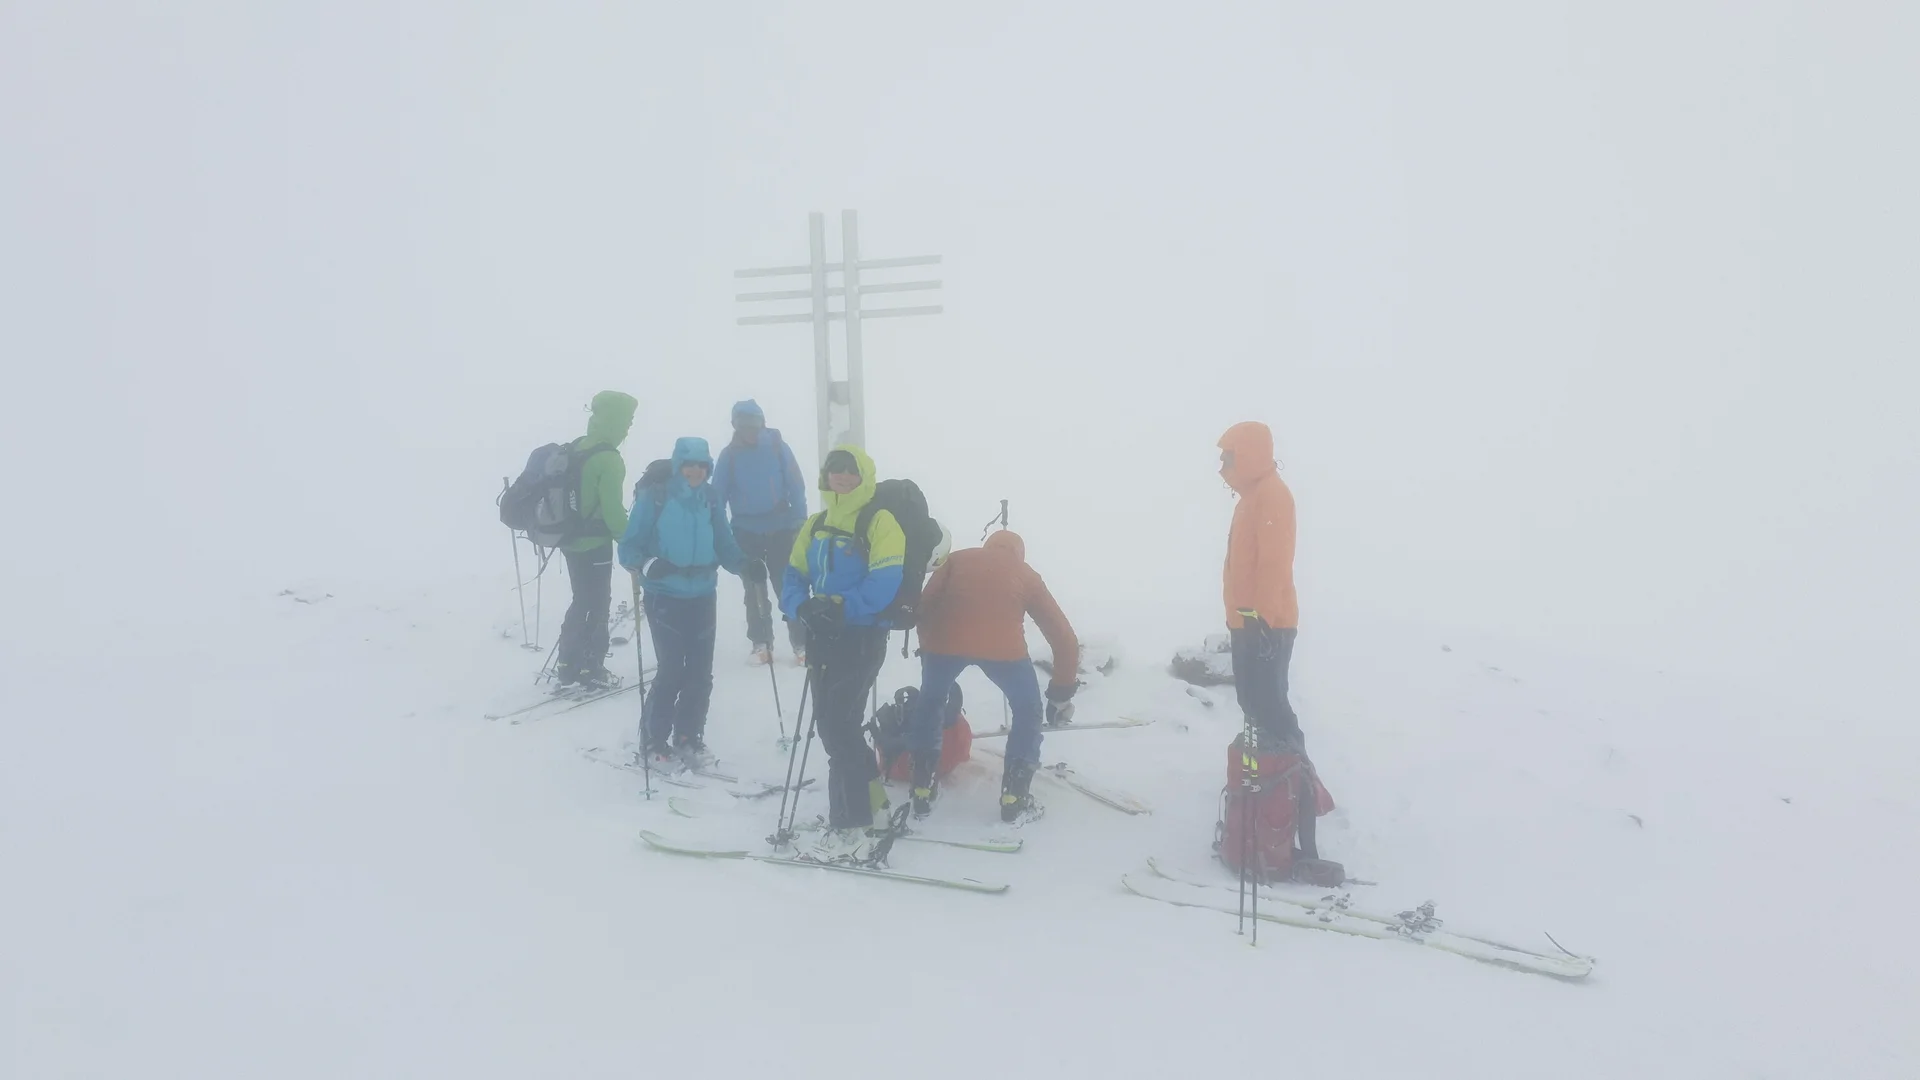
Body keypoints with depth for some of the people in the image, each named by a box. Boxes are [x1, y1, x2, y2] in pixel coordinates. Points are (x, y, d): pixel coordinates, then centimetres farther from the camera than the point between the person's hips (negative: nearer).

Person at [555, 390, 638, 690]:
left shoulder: (575, 448, 5)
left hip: (570, 540, 8)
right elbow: (612, 510, -22)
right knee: (598, 606, 6)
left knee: (581, 602, 20)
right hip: (594, 544, -8)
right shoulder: (609, 460, -21)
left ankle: (567, 665, 24)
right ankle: (592, 671, 12)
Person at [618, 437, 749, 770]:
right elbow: (629, 546, -8)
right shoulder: (653, 498, -8)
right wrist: (647, 564, -28)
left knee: (700, 672, 6)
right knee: (672, 670, -8)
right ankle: (654, 742, 9)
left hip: (702, 596, 5)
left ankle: (688, 739, 23)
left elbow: (724, 545, 7)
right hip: (664, 596, -5)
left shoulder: (710, 501, 6)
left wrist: (744, 564, -12)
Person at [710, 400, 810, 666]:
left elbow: (796, 487, -4)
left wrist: (800, 522, -9)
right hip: (746, 532, 2)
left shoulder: (778, 447, -4)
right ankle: (761, 643, 22)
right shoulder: (729, 454, -1)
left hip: (781, 529, -2)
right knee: (754, 591, 11)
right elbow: (718, 494, -2)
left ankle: (802, 643, 2)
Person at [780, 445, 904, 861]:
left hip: (862, 637, -8)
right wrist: (802, 608, -12)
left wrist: (839, 606, -26)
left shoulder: (880, 522, -8)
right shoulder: (815, 525, 13)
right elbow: (792, 578, 8)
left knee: (839, 726, -10)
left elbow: (883, 585, -19)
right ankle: (869, 794, 37)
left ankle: (851, 829, -4)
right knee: (831, 724, 16)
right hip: (823, 637, 8)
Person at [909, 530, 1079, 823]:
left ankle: (922, 794, 31)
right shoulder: (1026, 574, 31)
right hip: (1003, 647, -1)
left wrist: (928, 651, 35)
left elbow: (924, 607, 22)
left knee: (929, 704, 31)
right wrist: (1062, 694, 41)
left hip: (945, 640, 1)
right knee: (1028, 710, 26)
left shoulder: (958, 559, 32)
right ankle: (1014, 799, 24)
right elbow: (1064, 637, 31)